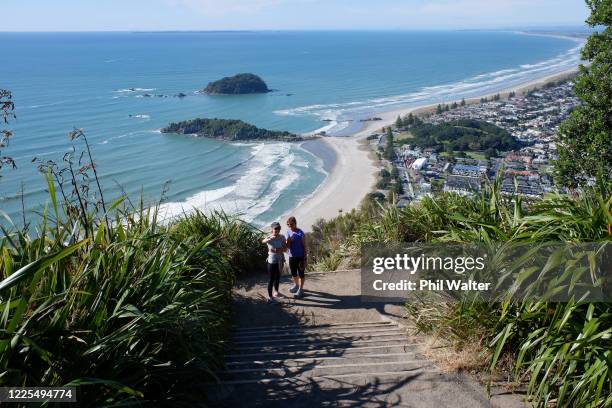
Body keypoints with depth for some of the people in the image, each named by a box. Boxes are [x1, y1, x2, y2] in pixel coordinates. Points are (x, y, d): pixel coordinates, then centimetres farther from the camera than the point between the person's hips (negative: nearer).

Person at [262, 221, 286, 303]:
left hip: (280, 260, 5)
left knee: (278, 277, 22)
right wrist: (269, 239, -60)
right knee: (272, 279, 1)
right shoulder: (269, 238, -15)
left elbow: (285, 249, -5)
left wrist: (277, 250, -23)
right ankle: (270, 297, 10)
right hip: (272, 261, -5)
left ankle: (276, 291, 42)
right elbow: (263, 241, -39)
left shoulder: (282, 237, -4)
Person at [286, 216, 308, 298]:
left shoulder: (301, 233, -16)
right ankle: (296, 285, 44)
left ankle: (301, 289, 20)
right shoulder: (288, 232, -1)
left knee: (301, 274, 7)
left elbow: (305, 246, -12)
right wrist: (289, 241, -22)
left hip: (300, 257, -6)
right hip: (292, 256, 6)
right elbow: (287, 246, 0)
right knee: (293, 273, 21)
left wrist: (305, 258, -14)